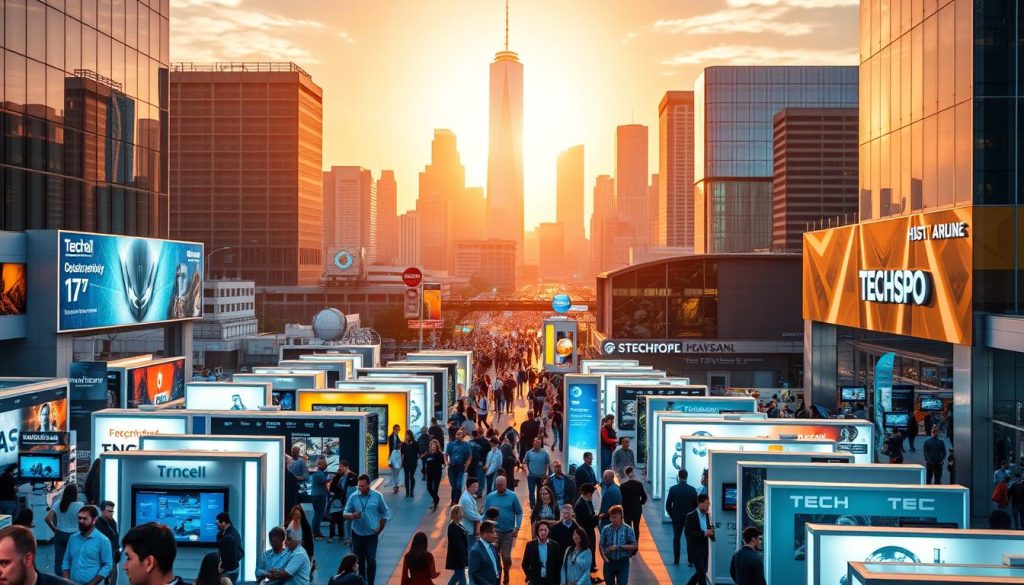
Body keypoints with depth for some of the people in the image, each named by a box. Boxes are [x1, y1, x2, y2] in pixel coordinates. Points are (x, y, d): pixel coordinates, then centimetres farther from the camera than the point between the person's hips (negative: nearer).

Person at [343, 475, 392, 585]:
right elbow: (345, 514, 1)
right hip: (357, 533, 2)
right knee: (358, 560, 8)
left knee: (371, 559, -2)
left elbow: (385, 512, 4)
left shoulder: (377, 496, -5)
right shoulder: (353, 497, -4)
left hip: (371, 534, -2)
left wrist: (380, 528, 0)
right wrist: (352, 516, -21)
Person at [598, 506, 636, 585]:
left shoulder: (627, 529, -10)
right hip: (609, 562, 3)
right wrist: (604, 557, -17)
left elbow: (634, 546, -11)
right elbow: (601, 546, 0)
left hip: (623, 562, -3)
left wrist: (619, 547, -21)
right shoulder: (605, 529, -4)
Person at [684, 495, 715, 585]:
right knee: (702, 572, -8)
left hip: (704, 548, 7)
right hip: (695, 549, -7)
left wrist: (711, 532, -8)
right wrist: (703, 533, -26)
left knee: (701, 572, 13)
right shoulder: (691, 516, -13)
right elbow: (688, 532, -18)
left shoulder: (707, 515, 8)